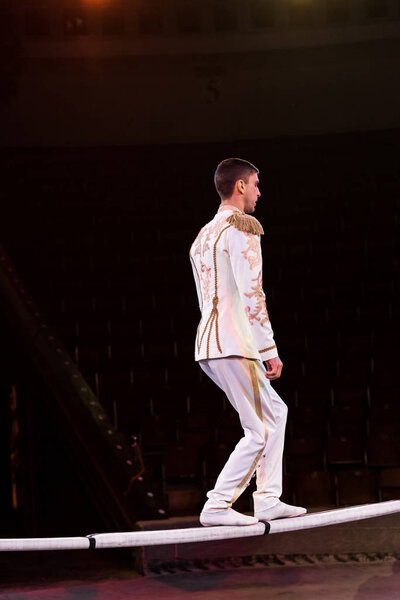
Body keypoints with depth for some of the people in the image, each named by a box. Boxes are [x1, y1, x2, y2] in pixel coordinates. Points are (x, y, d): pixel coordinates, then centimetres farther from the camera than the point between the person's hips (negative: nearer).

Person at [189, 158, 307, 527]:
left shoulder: (204, 236, 23)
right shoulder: (242, 228, -7)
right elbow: (251, 294, -16)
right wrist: (270, 350, -15)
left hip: (209, 344, 10)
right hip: (235, 344, -10)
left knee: (275, 412, 17)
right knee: (260, 430, -6)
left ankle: (268, 500, 13)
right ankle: (217, 506, -9)